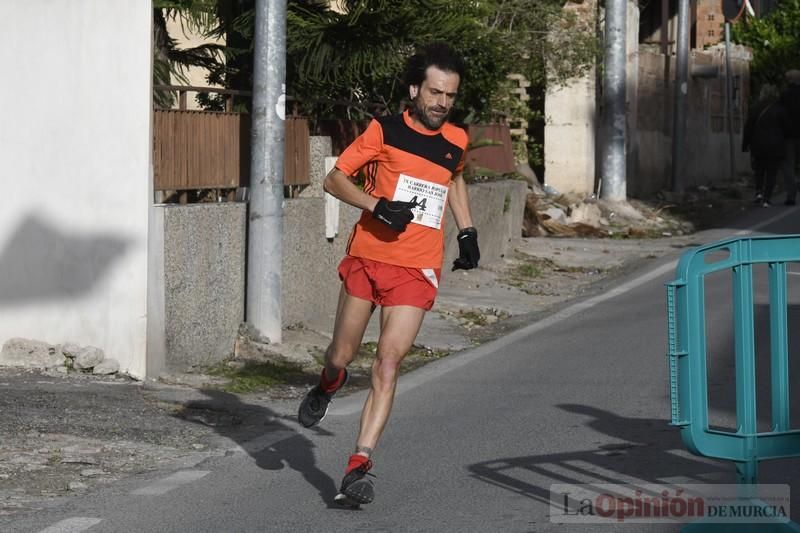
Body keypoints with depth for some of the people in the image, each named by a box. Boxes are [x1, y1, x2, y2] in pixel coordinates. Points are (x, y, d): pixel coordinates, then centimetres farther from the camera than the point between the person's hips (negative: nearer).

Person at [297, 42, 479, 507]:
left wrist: (468, 232, 22)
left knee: (388, 363, -13)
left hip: (417, 271, 1)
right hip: (367, 258, -1)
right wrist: (377, 206, -18)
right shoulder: (385, 131, -4)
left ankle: (360, 465, -16)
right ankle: (329, 385, 47)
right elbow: (335, 179, -3)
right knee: (342, 356, 9)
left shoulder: (457, 141, 7)